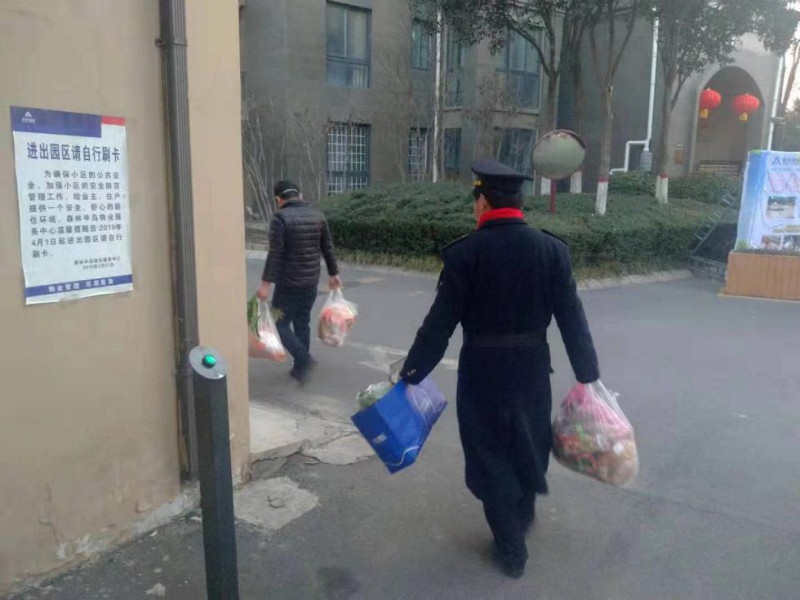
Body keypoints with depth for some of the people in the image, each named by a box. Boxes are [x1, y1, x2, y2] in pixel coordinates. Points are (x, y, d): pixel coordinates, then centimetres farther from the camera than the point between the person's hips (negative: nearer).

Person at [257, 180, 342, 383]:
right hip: (311, 281, 6)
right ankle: (301, 366, 20)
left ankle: (304, 359, -8)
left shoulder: (280, 217, -12)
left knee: (280, 323, 5)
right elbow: (328, 249, 11)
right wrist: (334, 274, 21)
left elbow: (275, 253, -19)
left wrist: (266, 283, -18)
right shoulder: (318, 216, 7)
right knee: (302, 322, 16)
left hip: (288, 283, -6)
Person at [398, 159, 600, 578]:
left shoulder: (464, 253, -14)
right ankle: (523, 515, 50)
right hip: (532, 367, 4)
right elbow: (572, 318, -4)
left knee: (490, 453, 13)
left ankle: (511, 549, 25)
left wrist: (411, 373, -4)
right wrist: (588, 375, 5)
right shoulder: (552, 249, -5)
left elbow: (440, 323, -13)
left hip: (481, 370, -3)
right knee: (529, 443, 25)